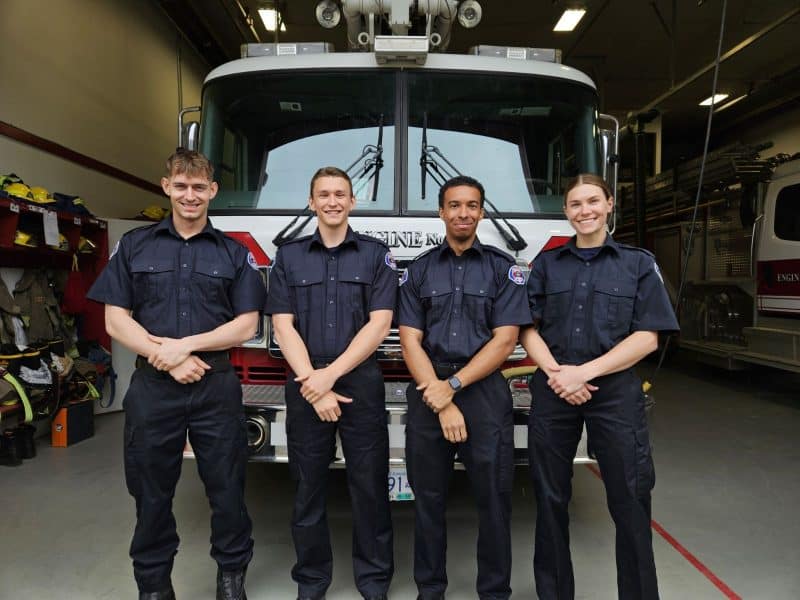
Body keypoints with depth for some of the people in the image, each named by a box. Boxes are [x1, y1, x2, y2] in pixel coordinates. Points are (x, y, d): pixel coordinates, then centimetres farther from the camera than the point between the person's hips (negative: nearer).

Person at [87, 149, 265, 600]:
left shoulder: (234, 253, 6)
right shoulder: (134, 246, 7)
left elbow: (246, 326, -1)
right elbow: (116, 321, 2)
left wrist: (185, 345, -12)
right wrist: (166, 357, -11)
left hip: (217, 387, 0)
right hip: (152, 388, 1)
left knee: (227, 489, 8)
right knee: (152, 493, 12)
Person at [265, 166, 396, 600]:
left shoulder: (376, 255, 4)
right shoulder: (289, 256, 7)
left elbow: (379, 324, -5)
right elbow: (283, 326, 0)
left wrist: (331, 374, -13)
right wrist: (313, 384, -10)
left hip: (361, 382, -1)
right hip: (305, 385, 1)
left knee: (369, 483, 5)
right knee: (308, 485, 10)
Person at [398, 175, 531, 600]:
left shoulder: (503, 269, 3)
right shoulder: (419, 270, 7)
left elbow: (504, 341, -5)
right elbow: (410, 341, 0)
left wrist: (453, 385, -13)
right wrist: (440, 400, -11)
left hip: (485, 392, -1)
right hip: (428, 392, 2)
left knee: (493, 497, 5)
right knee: (428, 496, 10)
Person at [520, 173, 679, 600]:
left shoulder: (638, 264, 5)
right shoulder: (547, 264, 10)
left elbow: (646, 338, -4)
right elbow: (528, 328, 5)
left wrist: (584, 372, -14)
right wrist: (554, 372, -12)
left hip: (616, 392, -1)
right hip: (552, 392, 2)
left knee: (629, 501, 3)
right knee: (551, 499, 10)